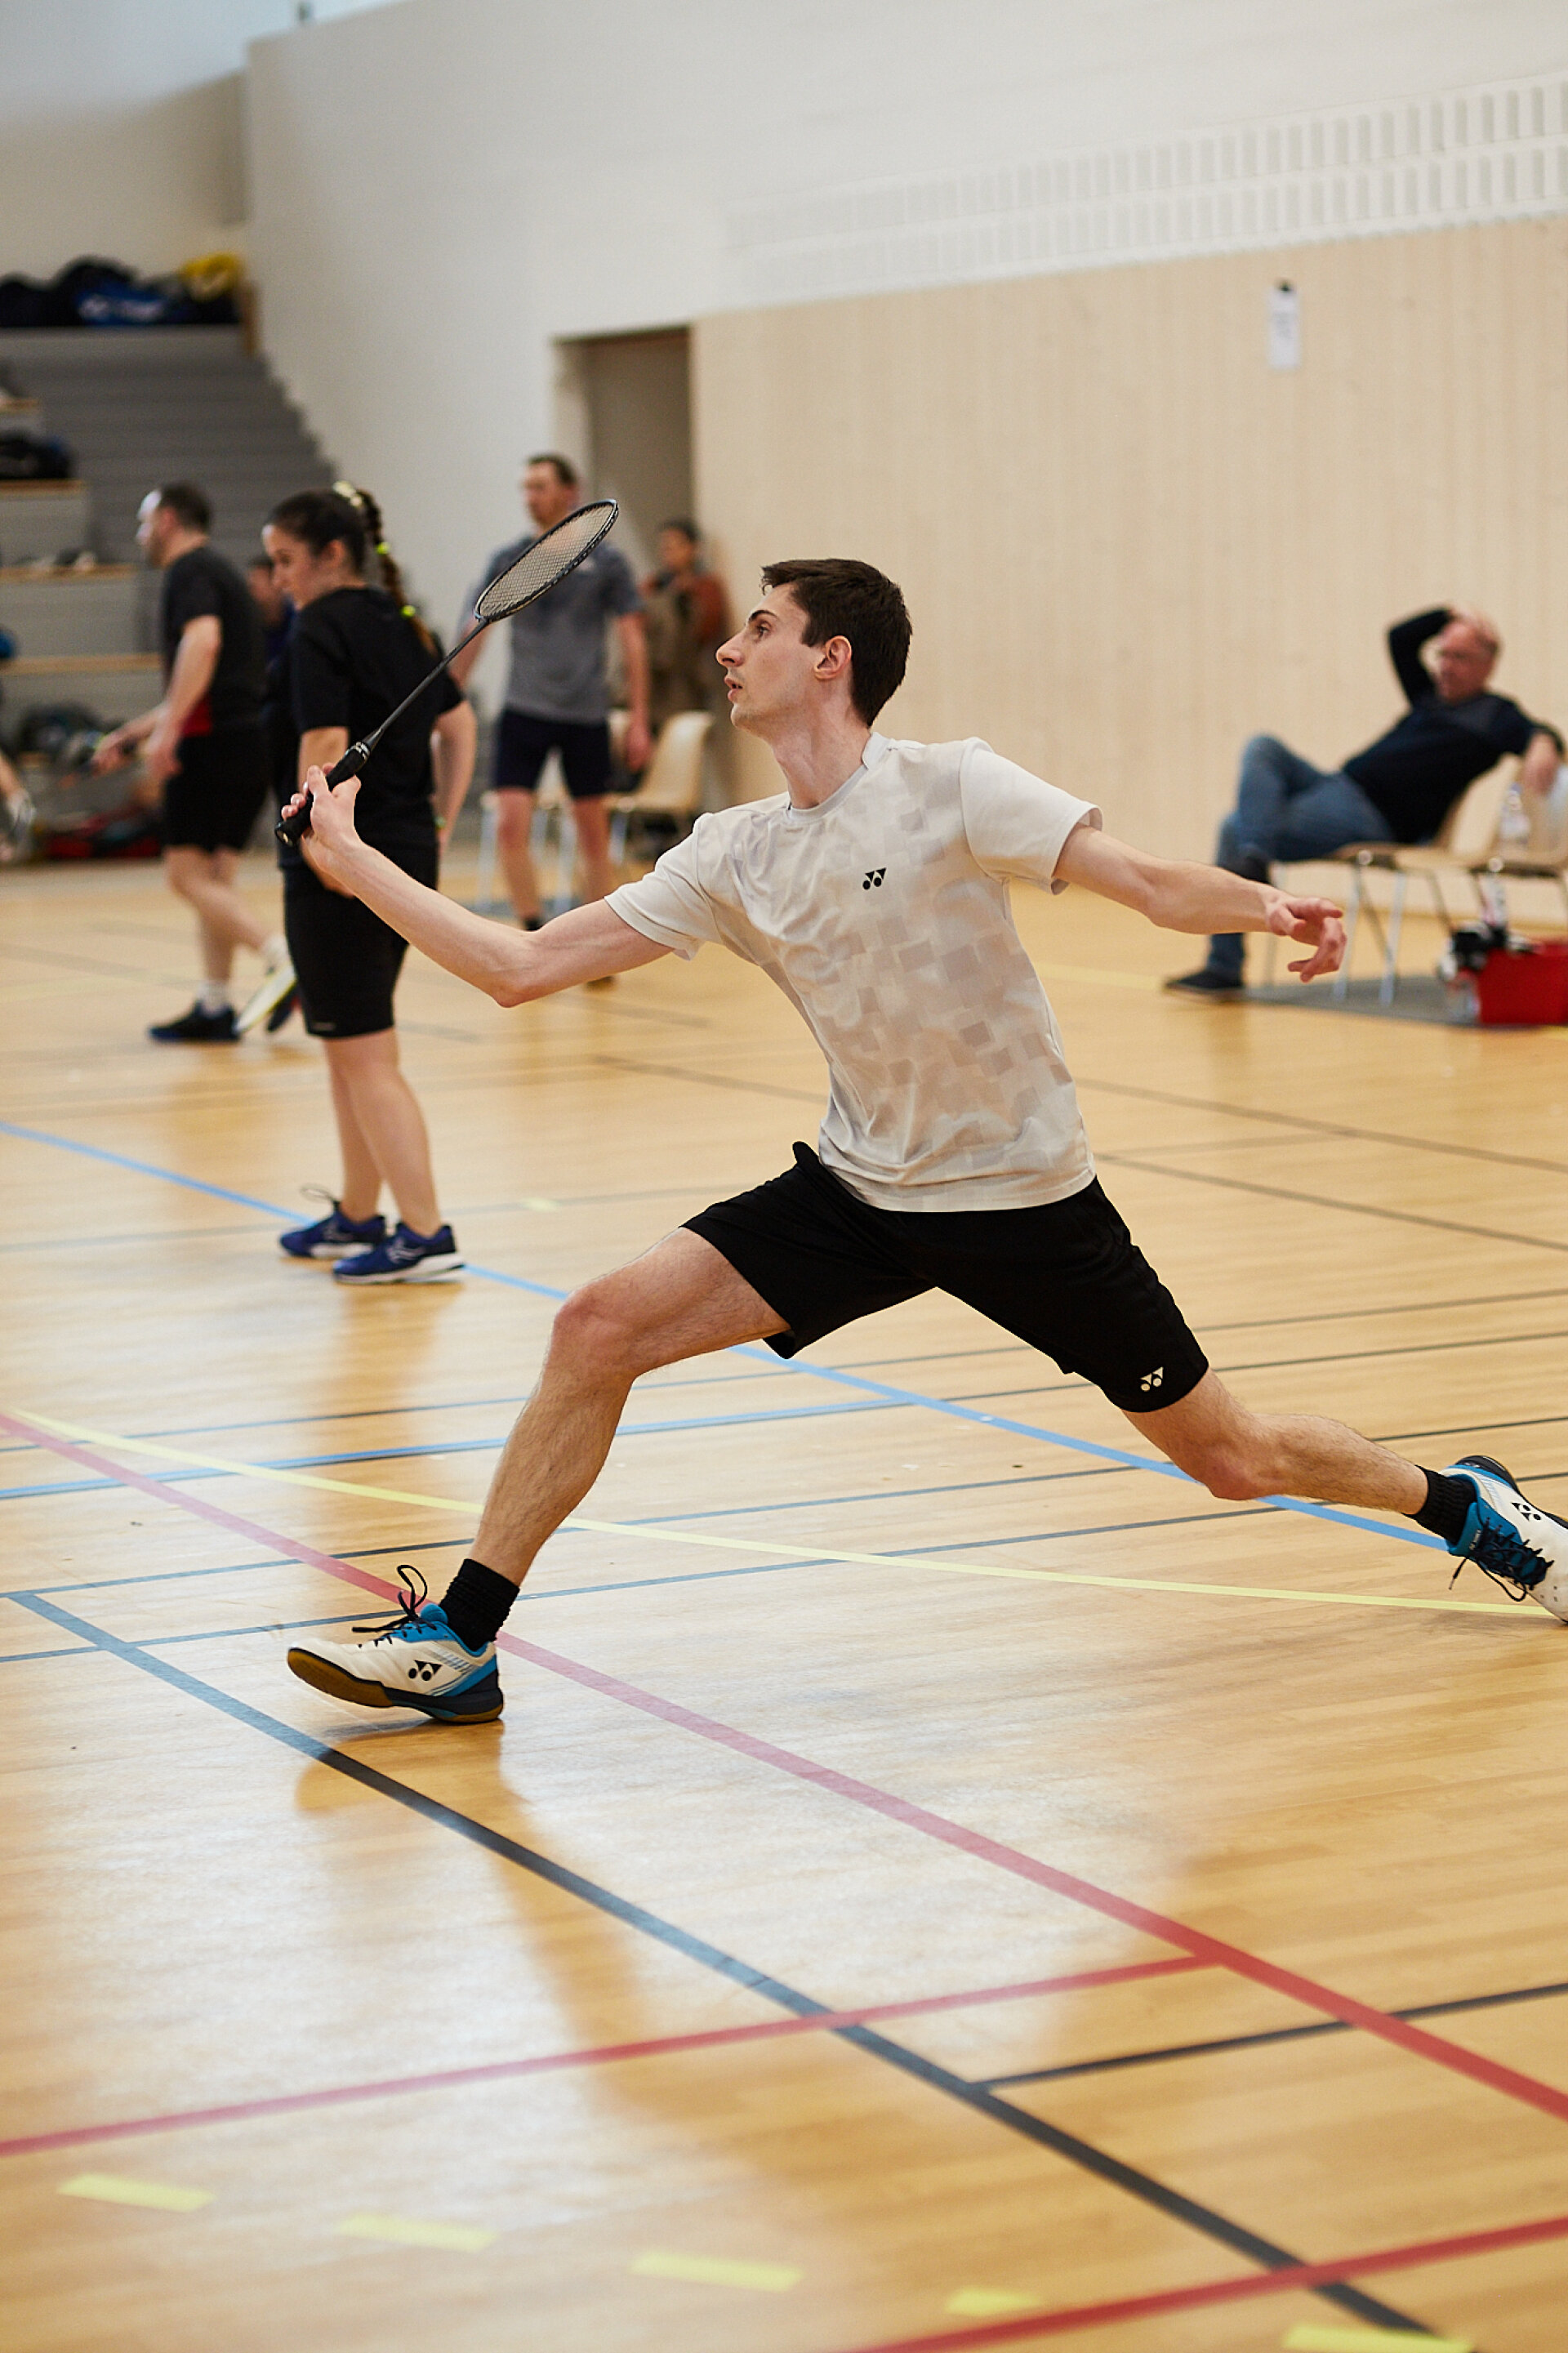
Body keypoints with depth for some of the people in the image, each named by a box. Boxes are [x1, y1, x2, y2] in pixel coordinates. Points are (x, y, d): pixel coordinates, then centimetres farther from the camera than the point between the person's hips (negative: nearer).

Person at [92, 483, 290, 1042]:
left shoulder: (190, 570, -5)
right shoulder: (219, 571, 25)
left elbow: (203, 642, -25)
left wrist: (167, 730, -29)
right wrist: (130, 734, 37)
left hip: (214, 742, -9)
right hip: (251, 739, 9)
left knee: (189, 875, -9)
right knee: (214, 878, 11)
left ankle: (283, 959, -24)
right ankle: (214, 1007, 10)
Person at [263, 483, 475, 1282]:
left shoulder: (322, 630, -13)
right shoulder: (402, 623, 12)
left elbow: (325, 747, -23)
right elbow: (458, 725, 18)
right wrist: (440, 821, 18)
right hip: (410, 857, 9)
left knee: (365, 1059, -3)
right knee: (351, 1047, 20)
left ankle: (424, 1235, -4)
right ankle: (357, 1217, 28)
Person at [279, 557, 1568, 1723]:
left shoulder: (948, 787, -15)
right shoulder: (733, 856, 0)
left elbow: (1153, 882, -23)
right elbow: (523, 967, 1)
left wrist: (1268, 906, -44)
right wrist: (352, 860, -1)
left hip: (1023, 1195, -4)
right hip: (859, 1190, 4)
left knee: (1229, 1457, 3)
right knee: (601, 1327, -12)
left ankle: (1461, 1501, 34)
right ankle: (458, 1642, -3)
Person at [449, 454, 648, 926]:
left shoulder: (605, 563, 1)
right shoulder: (507, 561, 5)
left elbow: (633, 644, 3)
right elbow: (474, 635, 11)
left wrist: (638, 722, -2)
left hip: (586, 714, -1)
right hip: (524, 711, 1)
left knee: (593, 833, 6)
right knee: (510, 826, -12)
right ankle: (535, 937, -3)